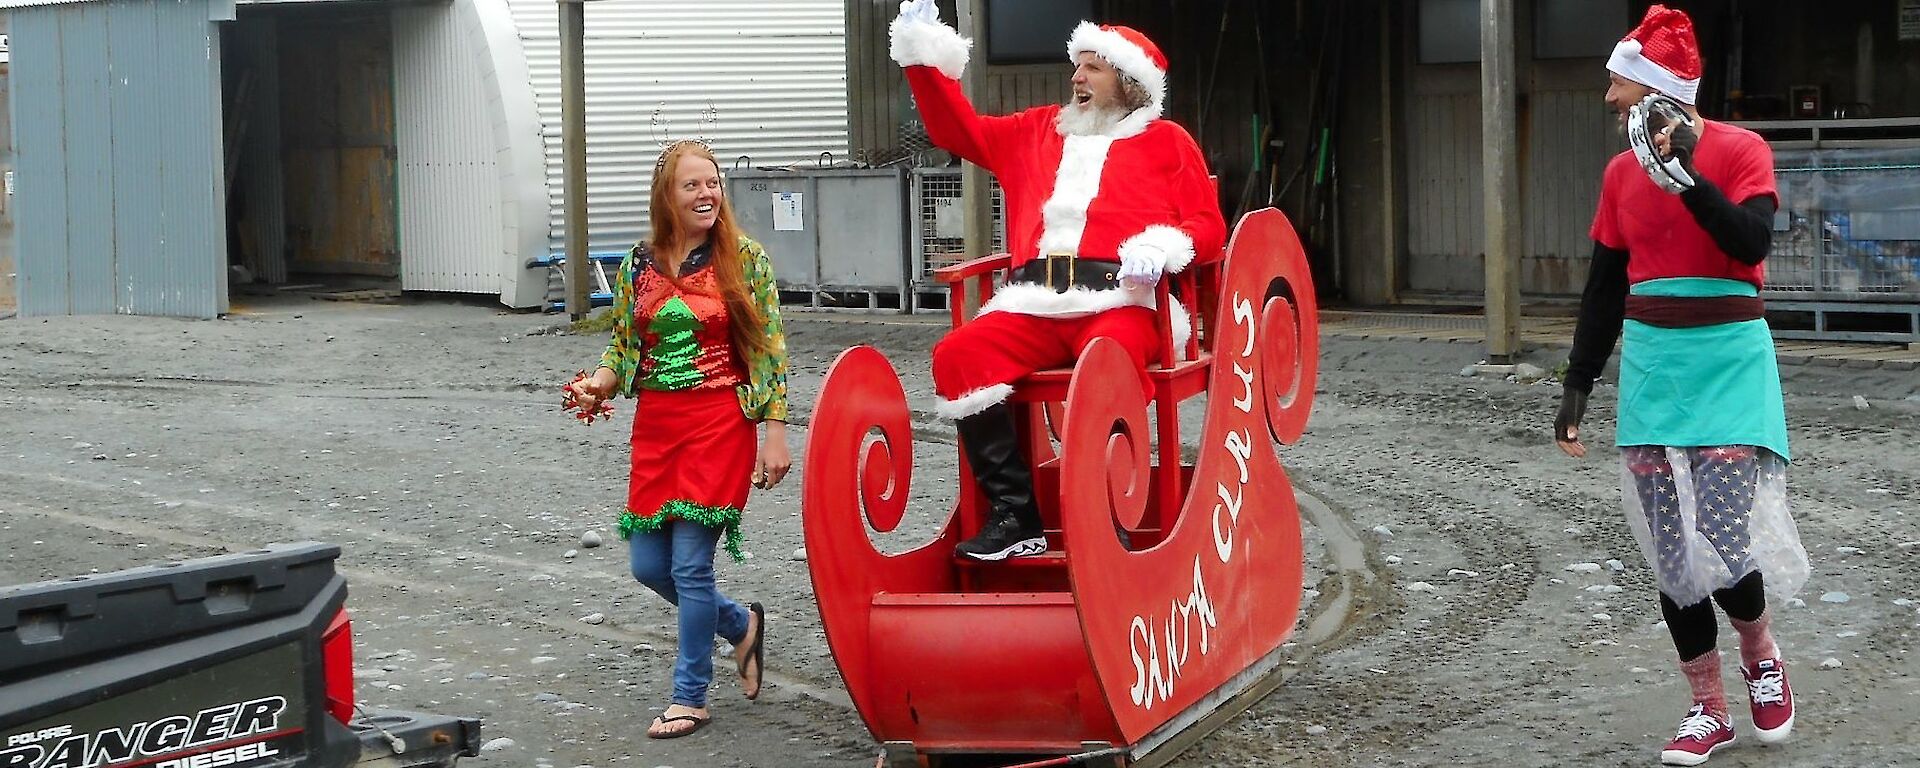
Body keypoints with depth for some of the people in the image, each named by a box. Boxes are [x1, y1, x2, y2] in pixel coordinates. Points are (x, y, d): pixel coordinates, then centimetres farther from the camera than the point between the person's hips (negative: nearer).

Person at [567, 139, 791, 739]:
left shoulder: (744, 259, -5)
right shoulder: (639, 265, 6)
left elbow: (770, 351, -5)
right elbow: (624, 348, 14)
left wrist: (775, 432, -10)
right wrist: (600, 382, -6)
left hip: (720, 423, -5)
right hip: (655, 424, 5)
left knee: (690, 564, -7)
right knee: (649, 566, 7)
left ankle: (689, 697, 9)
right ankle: (741, 625, 33)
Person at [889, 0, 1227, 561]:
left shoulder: (1166, 142, 17)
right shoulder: (1037, 131, 30)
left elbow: (1208, 227, 9)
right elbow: (959, 130, 32)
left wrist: (1162, 248, -12)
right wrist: (924, 55, 22)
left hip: (1120, 300, -4)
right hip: (1036, 305, 5)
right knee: (957, 356, -24)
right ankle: (1014, 515, -22)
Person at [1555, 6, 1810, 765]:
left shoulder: (1740, 150, -7)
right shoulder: (1622, 171, 8)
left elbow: (1751, 243, -22)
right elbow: (1605, 285, 13)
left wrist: (1684, 173, -25)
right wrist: (1577, 386, 13)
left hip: (1727, 363, -5)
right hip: (1651, 368, 5)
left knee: (1719, 545, -13)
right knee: (1671, 556, 4)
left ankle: (1761, 653, 18)